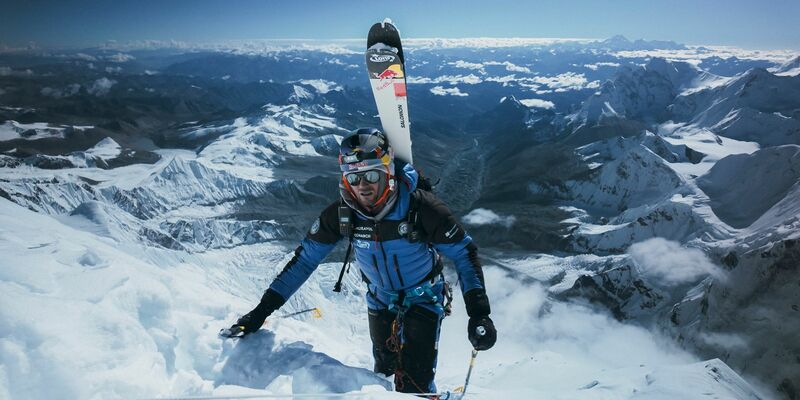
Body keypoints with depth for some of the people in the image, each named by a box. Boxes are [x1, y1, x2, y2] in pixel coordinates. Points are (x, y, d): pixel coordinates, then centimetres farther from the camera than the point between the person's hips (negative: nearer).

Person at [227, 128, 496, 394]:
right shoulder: (341, 214, -21)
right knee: (384, 370, 21)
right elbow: (305, 259, -12)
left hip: (423, 299, -3)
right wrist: (263, 309, -16)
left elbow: (464, 253, -20)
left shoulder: (420, 207, -30)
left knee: (413, 386, -11)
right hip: (380, 301, 3)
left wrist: (478, 312, -28)